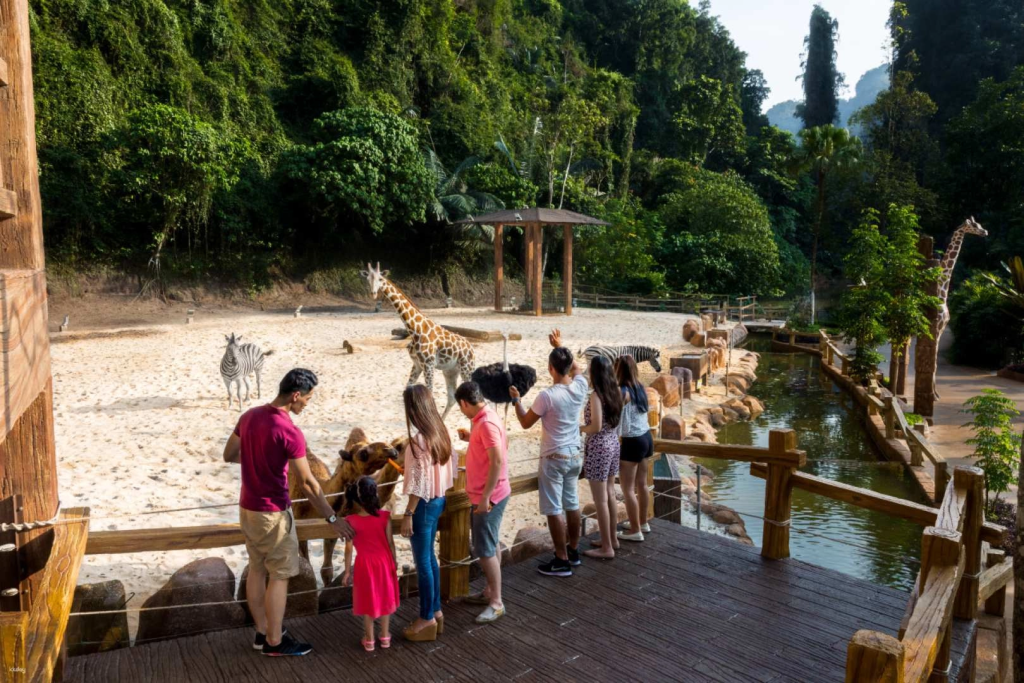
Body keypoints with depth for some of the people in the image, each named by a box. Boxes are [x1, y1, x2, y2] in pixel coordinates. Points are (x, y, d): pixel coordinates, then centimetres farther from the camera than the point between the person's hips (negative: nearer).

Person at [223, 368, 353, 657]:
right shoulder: (290, 432, -23)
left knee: (257, 570, 17)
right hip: (272, 512, -8)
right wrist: (333, 519, -13)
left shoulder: (249, 415, 0)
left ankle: (262, 632, 29)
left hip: (247, 507, 8)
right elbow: (309, 483, -20)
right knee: (280, 576, 5)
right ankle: (274, 642, 16)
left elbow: (229, 455, 11)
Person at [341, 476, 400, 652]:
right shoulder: (384, 516, -12)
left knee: (368, 601, 13)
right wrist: (394, 561, 8)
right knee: (384, 598, 16)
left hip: (364, 564, -1)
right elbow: (390, 542, -5)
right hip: (384, 562, 1)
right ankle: (385, 636, 27)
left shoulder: (351, 521, -14)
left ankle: (369, 640, 23)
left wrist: (347, 571, 0)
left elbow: (349, 548, -10)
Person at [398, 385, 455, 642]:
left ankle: (427, 619, 16)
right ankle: (436, 611, 30)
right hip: (437, 500, 9)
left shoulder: (420, 439, -23)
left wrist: (408, 514, -16)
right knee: (429, 558, 20)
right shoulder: (439, 432, 3)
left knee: (423, 562, 4)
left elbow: (419, 482, -22)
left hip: (424, 504, -9)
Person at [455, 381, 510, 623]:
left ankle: (497, 603, 6)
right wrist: (471, 438, 18)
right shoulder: (483, 419, 8)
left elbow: (498, 462, -27)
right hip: (484, 495, 10)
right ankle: (489, 591, 31)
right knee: (488, 546, 19)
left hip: (489, 497, -10)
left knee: (485, 550, -3)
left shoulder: (486, 424, -23)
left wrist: (485, 497, -25)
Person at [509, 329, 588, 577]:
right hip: (574, 456, 7)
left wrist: (516, 400, 6)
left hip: (553, 459, -7)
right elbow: (576, 368, 20)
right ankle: (573, 552, 30)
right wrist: (560, 346, 24)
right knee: (572, 504, 17)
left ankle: (562, 561, 6)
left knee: (554, 510, 1)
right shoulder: (580, 387, -5)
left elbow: (525, 423, -8)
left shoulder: (547, 396, -22)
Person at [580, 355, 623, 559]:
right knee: (610, 494, 18)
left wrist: (578, 428, -5)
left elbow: (596, 427, -23)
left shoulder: (596, 396, -19)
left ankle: (606, 548, 6)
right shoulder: (615, 392, 5)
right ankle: (612, 539, 29)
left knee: (600, 500, 0)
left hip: (598, 449, -8)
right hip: (613, 445, 9)